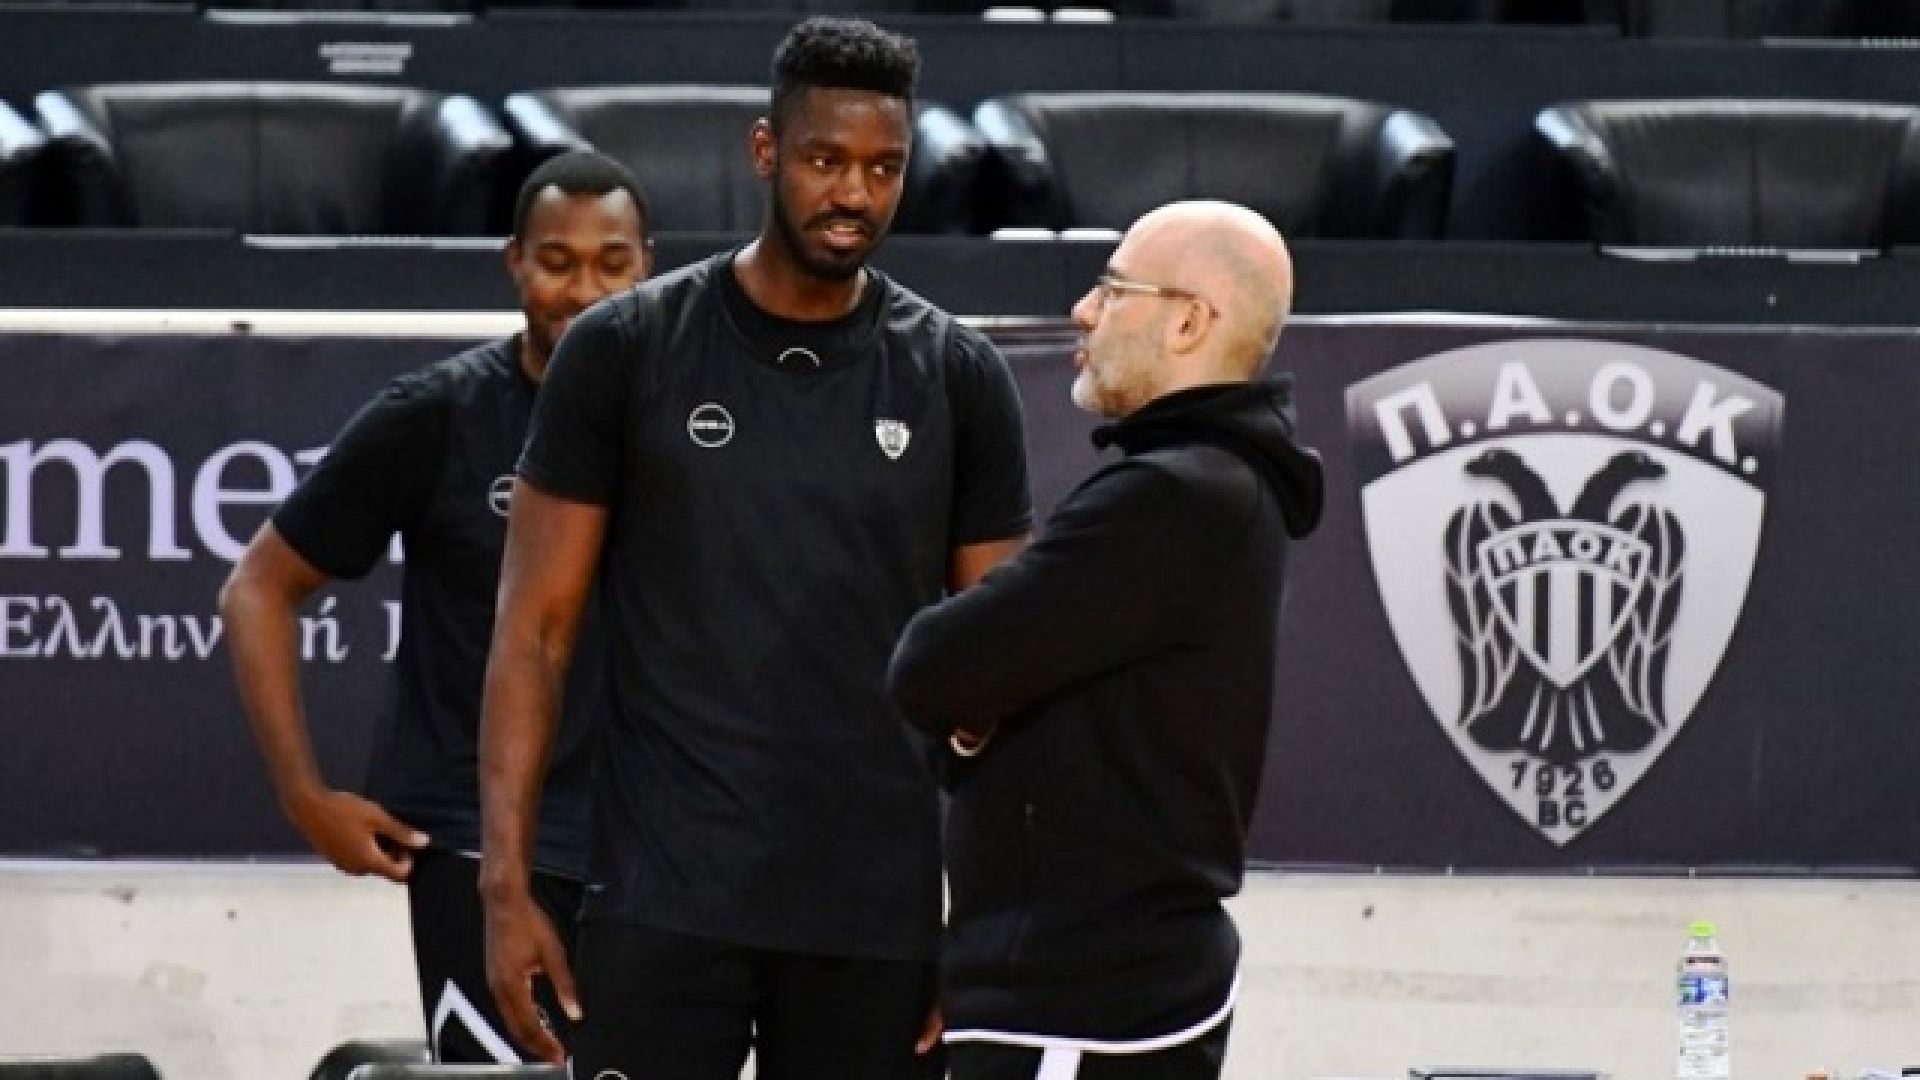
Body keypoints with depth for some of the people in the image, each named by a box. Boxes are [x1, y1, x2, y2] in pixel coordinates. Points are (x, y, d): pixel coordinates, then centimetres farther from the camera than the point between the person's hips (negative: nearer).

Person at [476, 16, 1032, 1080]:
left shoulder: (958, 380, 5)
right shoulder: (627, 351, 0)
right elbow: (536, 631, 2)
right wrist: (506, 882, -6)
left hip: (877, 916, 2)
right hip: (666, 899, -2)